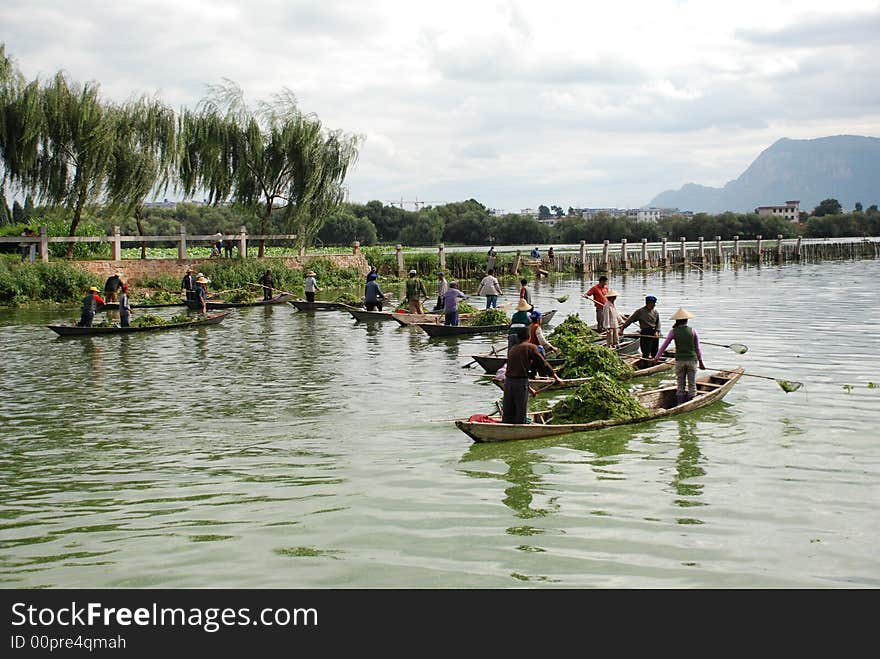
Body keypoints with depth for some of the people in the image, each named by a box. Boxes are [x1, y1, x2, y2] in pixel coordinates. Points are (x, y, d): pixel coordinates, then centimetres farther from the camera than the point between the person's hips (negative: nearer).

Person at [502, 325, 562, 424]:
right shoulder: (531, 347, 0)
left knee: (507, 413, 11)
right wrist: (555, 376, 12)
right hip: (521, 381, -6)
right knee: (521, 412, 3)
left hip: (508, 380, 6)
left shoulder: (512, 349, 19)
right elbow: (543, 363, 0)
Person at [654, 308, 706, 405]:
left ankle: (680, 405, 9)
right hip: (692, 360, 0)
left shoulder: (673, 331, -4)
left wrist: (657, 357, 15)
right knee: (692, 385, 8)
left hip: (679, 360, 0)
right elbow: (697, 348, 2)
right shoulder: (692, 330, -3)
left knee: (680, 385, 9)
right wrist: (700, 361, 12)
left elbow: (664, 345, 3)